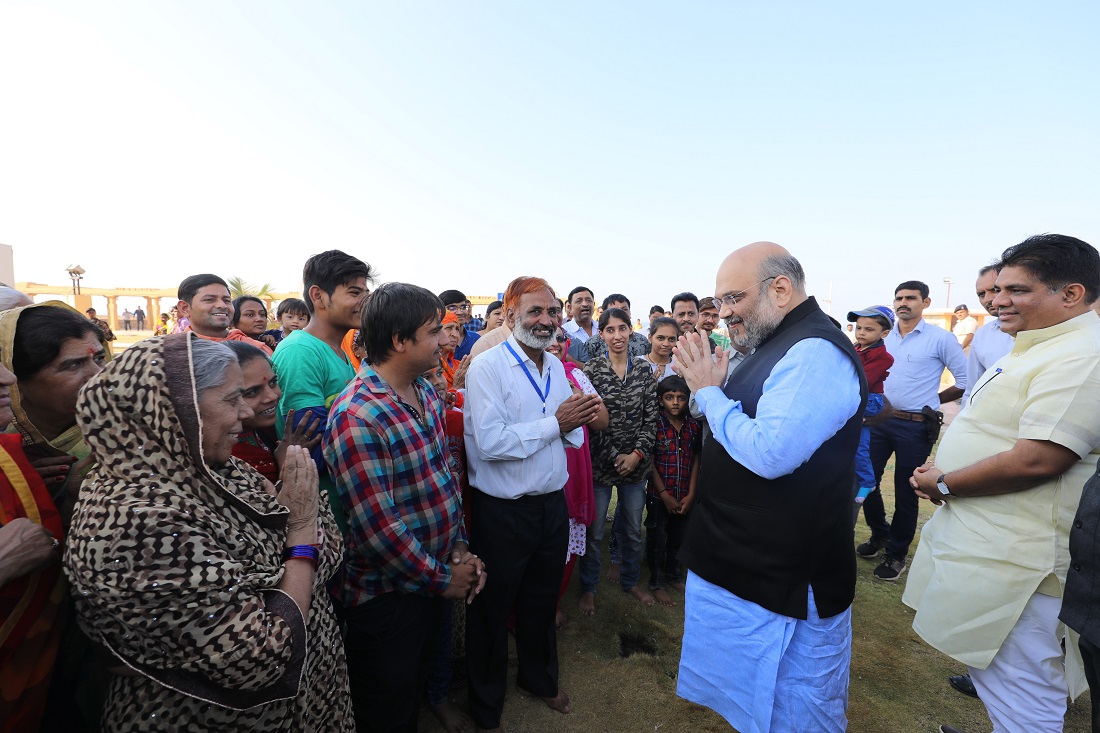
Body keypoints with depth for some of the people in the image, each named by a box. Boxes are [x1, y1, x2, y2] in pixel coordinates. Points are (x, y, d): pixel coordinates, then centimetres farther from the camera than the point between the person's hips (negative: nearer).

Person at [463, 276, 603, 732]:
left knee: (542, 601, 25)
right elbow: (489, 442, -27)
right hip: (502, 512, -6)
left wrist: (580, 420, -10)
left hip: (552, 504, 6)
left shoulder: (556, 366, 6)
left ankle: (539, 678, 52)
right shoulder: (488, 367, -17)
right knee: (492, 610, 15)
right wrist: (555, 423, -23)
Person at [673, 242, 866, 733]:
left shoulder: (816, 353, -24)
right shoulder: (779, 345, 7)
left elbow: (768, 453, -32)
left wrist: (708, 392, -21)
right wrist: (709, 385, 0)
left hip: (783, 582, -9)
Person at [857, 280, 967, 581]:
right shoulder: (884, 337, 7)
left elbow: (966, 380, -1)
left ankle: (897, 554, 23)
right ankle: (879, 534, 32)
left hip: (915, 426, -4)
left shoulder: (940, 339, -5)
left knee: (905, 492, 7)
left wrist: (933, 399, 1)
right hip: (879, 420, 4)